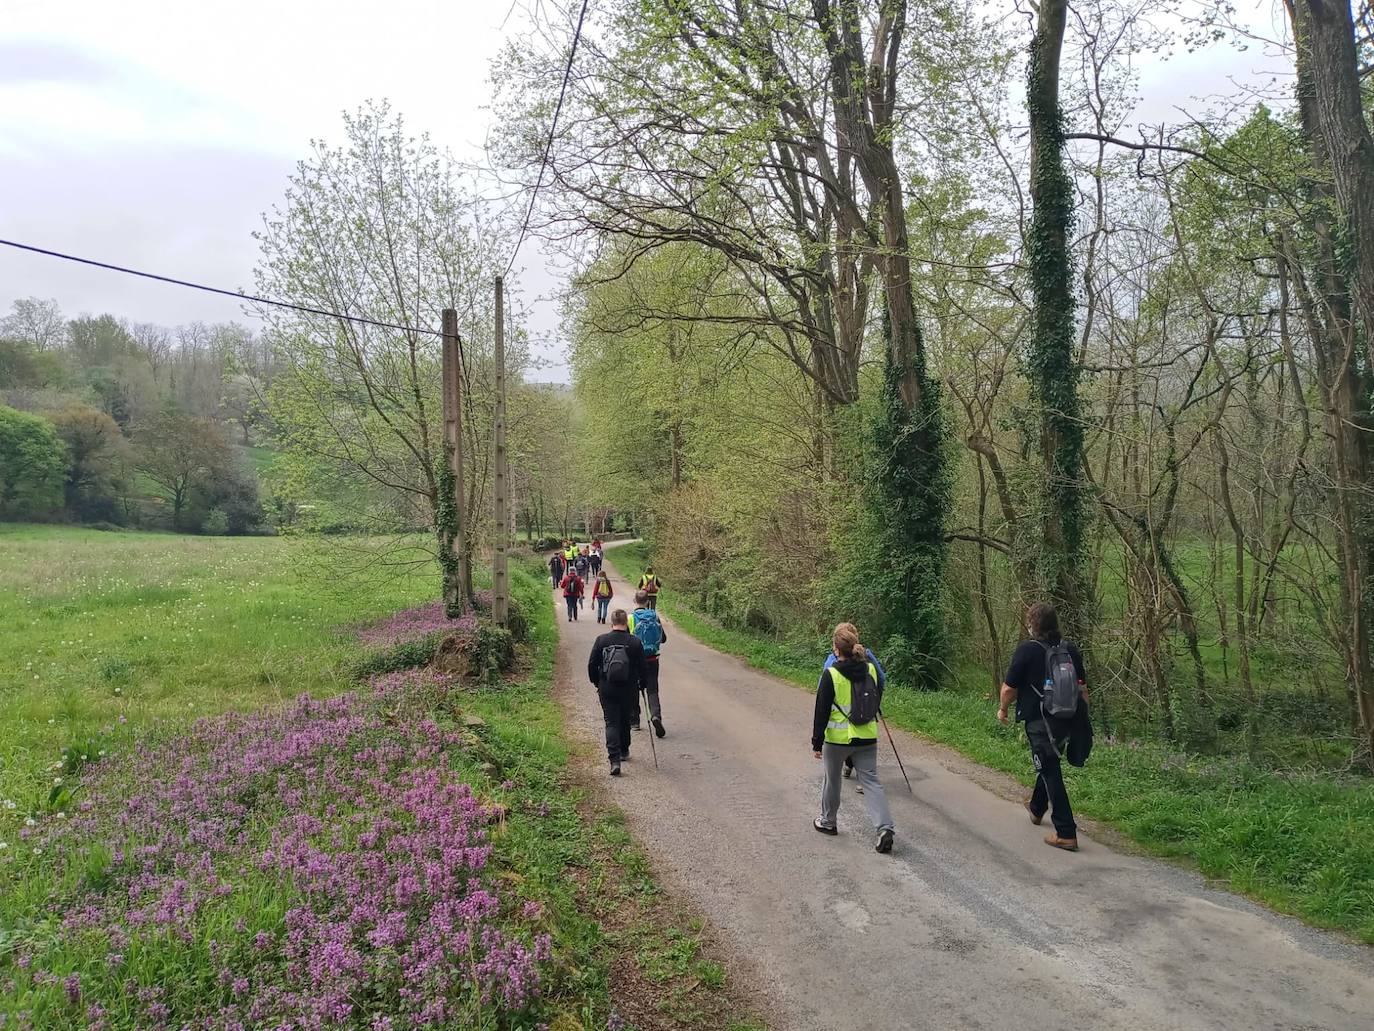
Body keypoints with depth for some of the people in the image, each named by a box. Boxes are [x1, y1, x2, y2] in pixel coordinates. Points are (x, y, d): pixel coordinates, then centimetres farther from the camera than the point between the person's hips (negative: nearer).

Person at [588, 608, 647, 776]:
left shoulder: (601, 640, -6)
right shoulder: (635, 642, -7)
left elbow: (591, 665, -1)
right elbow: (642, 667, -3)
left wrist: (597, 683, 14)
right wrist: (642, 685, 14)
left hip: (607, 689, -1)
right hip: (628, 689, 1)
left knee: (611, 722, 1)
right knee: (625, 720, 21)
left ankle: (615, 759, -14)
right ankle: (624, 751, 35)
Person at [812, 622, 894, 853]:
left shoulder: (831, 675, -16)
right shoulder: (871, 670, -3)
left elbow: (822, 711, -12)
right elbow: (878, 698, 11)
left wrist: (817, 742, -6)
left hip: (837, 738, -3)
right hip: (867, 738, 3)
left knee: (832, 779, 16)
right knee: (871, 780, 6)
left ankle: (828, 821, 33)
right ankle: (884, 827, -9)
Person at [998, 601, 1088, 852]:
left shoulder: (1026, 650, -15)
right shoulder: (1071, 649, 3)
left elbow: (1009, 688, -12)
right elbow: (1082, 687, 8)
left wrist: (1002, 709, 6)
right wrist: (1083, 714, 18)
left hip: (1039, 722, -7)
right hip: (1067, 719, 7)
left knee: (1050, 772, 0)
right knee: (1050, 764, 26)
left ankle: (1066, 834, -1)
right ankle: (1037, 808, 47)